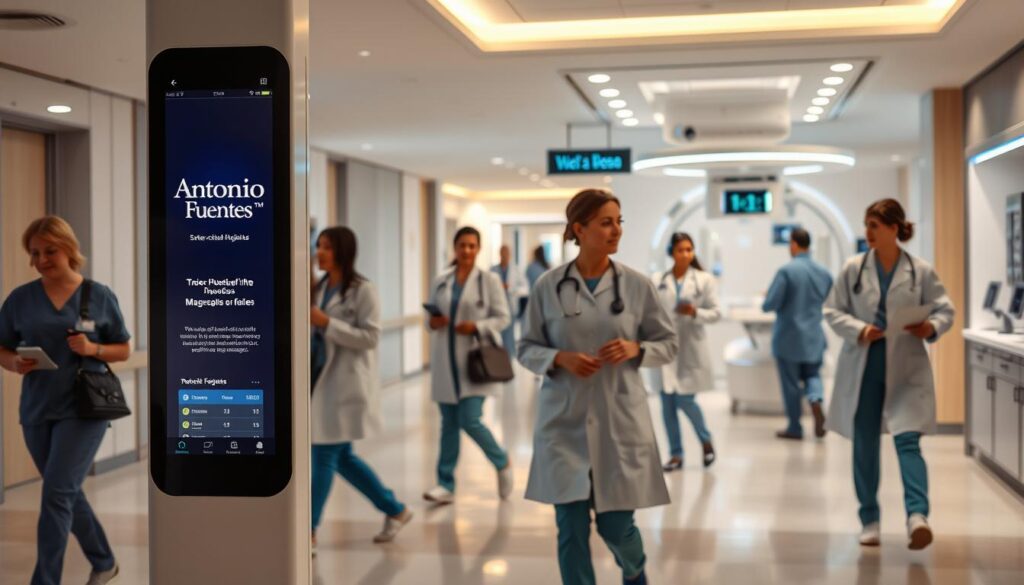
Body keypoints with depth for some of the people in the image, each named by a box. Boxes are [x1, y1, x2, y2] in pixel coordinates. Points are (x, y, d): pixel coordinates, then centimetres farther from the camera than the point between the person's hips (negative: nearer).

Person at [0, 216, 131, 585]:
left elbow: (124, 350, 5)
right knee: (68, 493, 15)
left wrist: (92, 349, -14)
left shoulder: (100, 297, -2)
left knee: (57, 493, -12)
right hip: (37, 412, 4)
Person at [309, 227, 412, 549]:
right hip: (321, 377, 8)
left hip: (346, 382, -8)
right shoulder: (321, 288, 12)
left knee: (324, 454, -4)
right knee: (341, 456, 11)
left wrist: (327, 323, -20)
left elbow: (370, 337, -15)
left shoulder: (363, 290, -9)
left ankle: (310, 532, 7)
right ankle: (395, 510, 26)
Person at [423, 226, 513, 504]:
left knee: (470, 421, -10)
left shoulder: (489, 280, -3)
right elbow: (432, 315, 13)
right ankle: (446, 485, 14)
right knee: (449, 424, 7)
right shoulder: (441, 281, 7)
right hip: (446, 361, 4)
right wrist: (432, 322, -10)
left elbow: (503, 318, -3)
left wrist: (477, 327, -19)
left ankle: (503, 463, 17)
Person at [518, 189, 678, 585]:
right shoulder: (548, 286, -2)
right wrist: (560, 358, -14)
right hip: (564, 423, 0)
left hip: (620, 421, 0)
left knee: (616, 525, 6)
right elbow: (526, 349, 6)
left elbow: (669, 343, 7)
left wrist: (635, 349, -13)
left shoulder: (637, 285, -1)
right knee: (571, 530, 2)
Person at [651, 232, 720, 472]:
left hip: (690, 348, -2)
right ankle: (675, 454, 15)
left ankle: (706, 441, 24)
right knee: (667, 404, 3)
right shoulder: (658, 280, 4)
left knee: (684, 400, -4)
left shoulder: (704, 280, 1)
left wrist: (695, 312, -18)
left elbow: (716, 313, 0)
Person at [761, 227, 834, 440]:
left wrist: (765, 300, 4)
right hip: (814, 337, 4)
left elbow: (770, 304, -17)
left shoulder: (786, 271, -16)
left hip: (788, 337, -4)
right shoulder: (824, 272, 2)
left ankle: (795, 428, 12)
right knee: (812, 374, 17)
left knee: (791, 383, 6)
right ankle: (816, 399, -14)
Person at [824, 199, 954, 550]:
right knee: (864, 446, 8)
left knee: (907, 440, -15)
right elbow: (833, 311, 3)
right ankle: (870, 520, 21)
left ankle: (917, 516, -23)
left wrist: (932, 327, -19)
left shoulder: (921, 271, -2)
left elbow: (945, 309, 3)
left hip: (905, 369, -2)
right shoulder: (853, 269, 1)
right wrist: (858, 330, -15)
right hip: (863, 366, 2)